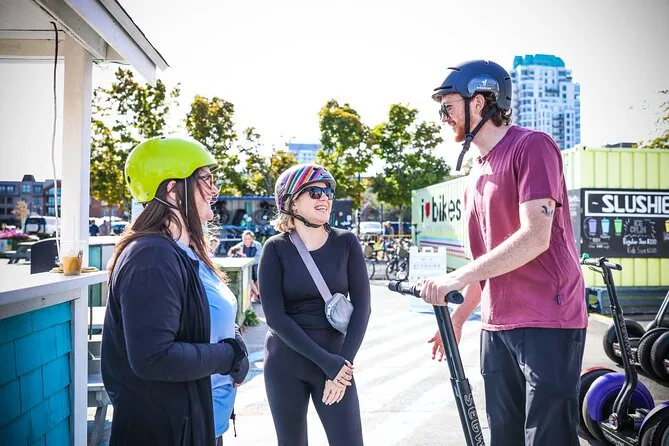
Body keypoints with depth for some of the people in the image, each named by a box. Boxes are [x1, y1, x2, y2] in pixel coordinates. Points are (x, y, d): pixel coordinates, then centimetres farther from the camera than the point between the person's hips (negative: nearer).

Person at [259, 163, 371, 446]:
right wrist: (326, 362, -15)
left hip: (336, 361, 1)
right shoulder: (276, 248, -4)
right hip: (285, 365, 0)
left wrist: (344, 361, -11)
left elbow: (361, 307, -2)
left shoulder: (346, 242, 0)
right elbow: (275, 316, -10)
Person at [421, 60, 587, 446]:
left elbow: (535, 237, -20)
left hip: (547, 323, -8)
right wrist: (459, 316, 17)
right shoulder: (477, 175, 16)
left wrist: (456, 277, -21)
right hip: (497, 327, 8)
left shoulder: (531, 146, -9)